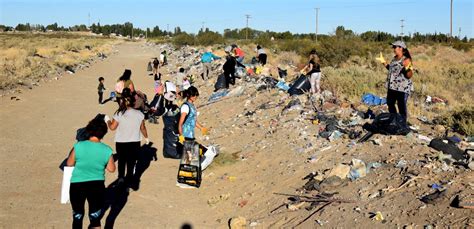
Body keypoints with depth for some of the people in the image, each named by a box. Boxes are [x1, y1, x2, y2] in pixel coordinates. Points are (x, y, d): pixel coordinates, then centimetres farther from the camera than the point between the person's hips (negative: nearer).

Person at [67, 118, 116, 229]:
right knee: (95, 218, 13)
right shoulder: (107, 150, -9)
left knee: (77, 217, 19)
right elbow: (111, 169, 3)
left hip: (77, 185, 0)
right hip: (97, 185, 0)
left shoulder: (78, 146, -11)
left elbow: (69, 164, 1)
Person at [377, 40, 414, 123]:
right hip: (392, 87, 9)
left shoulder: (406, 60, -13)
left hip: (402, 88, -9)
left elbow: (409, 76, -18)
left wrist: (408, 68, -37)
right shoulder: (394, 58, 11)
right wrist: (384, 62, 23)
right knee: (390, 103, 19)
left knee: (402, 107, -2)